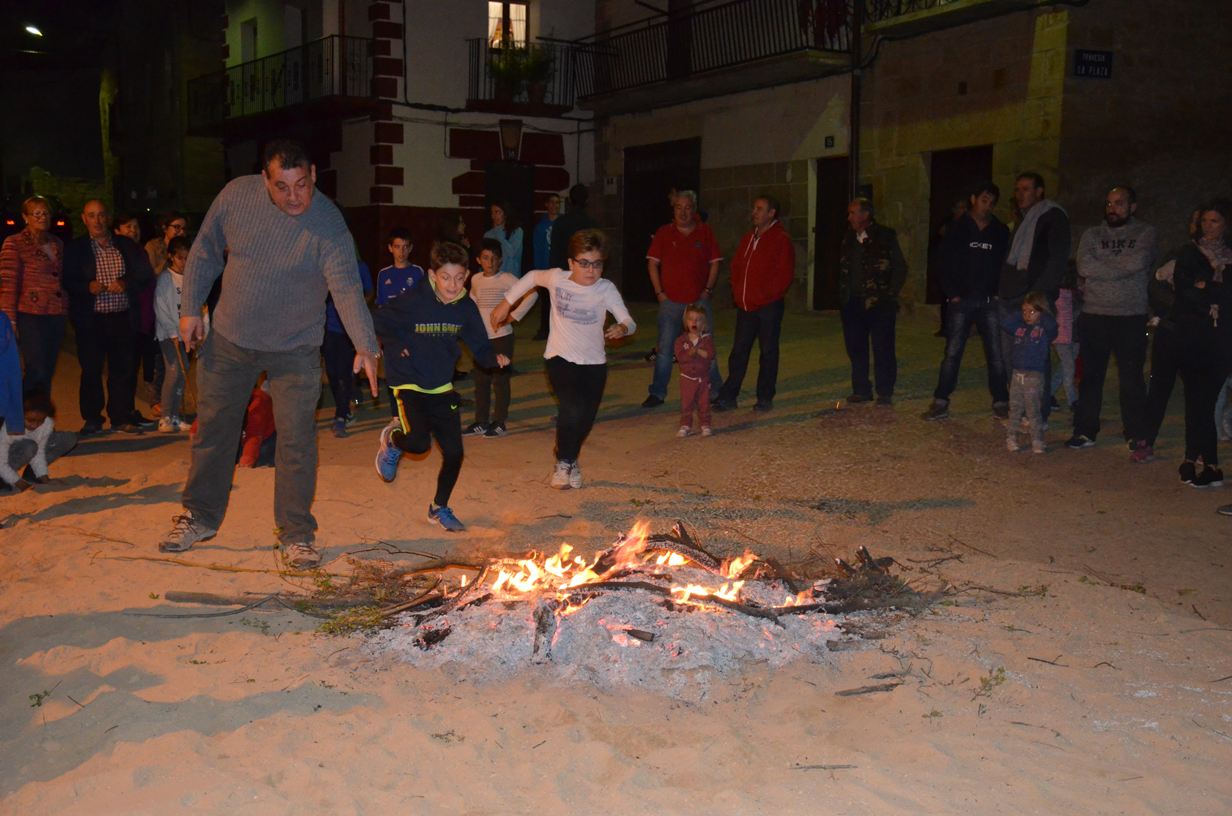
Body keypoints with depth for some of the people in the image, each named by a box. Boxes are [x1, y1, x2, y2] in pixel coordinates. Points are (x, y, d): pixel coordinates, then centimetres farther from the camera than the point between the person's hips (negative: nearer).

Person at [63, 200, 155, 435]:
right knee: (91, 370, 2)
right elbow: (67, 281, 2)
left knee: (124, 369, 3)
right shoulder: (75, 248, 7)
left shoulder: (126, 245, 11)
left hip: (123, 318, 1)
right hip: (91, 320, -1)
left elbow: (147, 273, 7)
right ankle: (92, 418, 14)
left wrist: (126, 282, -11)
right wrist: (88, 287, -16)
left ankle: (122, 417, 12)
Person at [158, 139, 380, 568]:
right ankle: (199, 517, 31)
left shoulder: (328, 225, -20)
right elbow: (205, 252, 3)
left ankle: (296, 534, 12)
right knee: (213, 429, 13)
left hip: (295, 350, -3)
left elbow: (347, 288, -28)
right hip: (228, 340, 3)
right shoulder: (236, 195, -10)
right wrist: (191, 308, 0)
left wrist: (365, 347, -40)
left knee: (297, 440, -3)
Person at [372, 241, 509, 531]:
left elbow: (480, 346, 4)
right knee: (419, 442, -23)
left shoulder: (466, 308, -3)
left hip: (442, 387, 4)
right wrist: (396, 348, -16)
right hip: (409, 384, -4)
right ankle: (392, 440, 15)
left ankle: (440, 508, 25)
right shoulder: (413, 301, -16)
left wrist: (494, 358, -17)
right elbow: (379, 321, -3)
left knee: (454, 453, 1)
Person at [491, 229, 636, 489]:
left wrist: (622, 328, -40)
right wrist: (506, 304, 15)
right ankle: (562, 463, 2)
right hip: (560, 359, -1)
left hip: (594, 363, 2)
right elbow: (532, 277, 14)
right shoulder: (557, 278, -8)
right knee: (572, 410, -23)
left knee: (586, 419, 2)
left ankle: (571, 461, 33)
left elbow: (629, 321, -16)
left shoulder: (606, 289, -10)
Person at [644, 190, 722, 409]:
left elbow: (715, 263, 8)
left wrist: (708, 290, -1)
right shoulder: (664, 233, 5)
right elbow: (652, 263, 6)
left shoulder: (705, 232, 6)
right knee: (665, 348, 1)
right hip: (670, 301, 0)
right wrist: (659, 292, -1)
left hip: (699, 300, 0)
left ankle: (715, 391, 14)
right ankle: (657, 393, 8)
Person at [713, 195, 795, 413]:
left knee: (768, 352, 3)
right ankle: (728, 396, 10)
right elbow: (736, 266, 22)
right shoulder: (748, 238, 15)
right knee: (739, 351, 7)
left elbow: (785, 274, -12)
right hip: (746, 305, 6)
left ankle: (765, 397, 11)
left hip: (769, 305, -6)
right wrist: (737, 291, 8)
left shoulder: (782, 240, -6)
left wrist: (766, 294, -15)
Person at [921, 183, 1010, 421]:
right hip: (961, 301, -1)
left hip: (989, 303, 2)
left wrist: (998, 293, 0)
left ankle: (1001, 403, 9)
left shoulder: (1001, 232, 10)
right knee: (952, 353, -1)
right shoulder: (957, 229, 5)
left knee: (996, 354, 0)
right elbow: (943, 264, 3)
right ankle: (940, 403, 4)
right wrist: (952, 293, -5)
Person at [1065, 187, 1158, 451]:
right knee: (1091, 377, 6)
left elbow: (1139, 262, -15)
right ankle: (1085, 432, 13)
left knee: (1132, 379, 3)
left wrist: (1102, 268, -7)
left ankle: (1135, 435, 14)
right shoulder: (1092, 235, 10)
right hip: (1095, 316, 2)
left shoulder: (1145, 234, 5)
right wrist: (1122, 269, -9)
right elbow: (1084, 267, -8)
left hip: (1132, 318, -2)